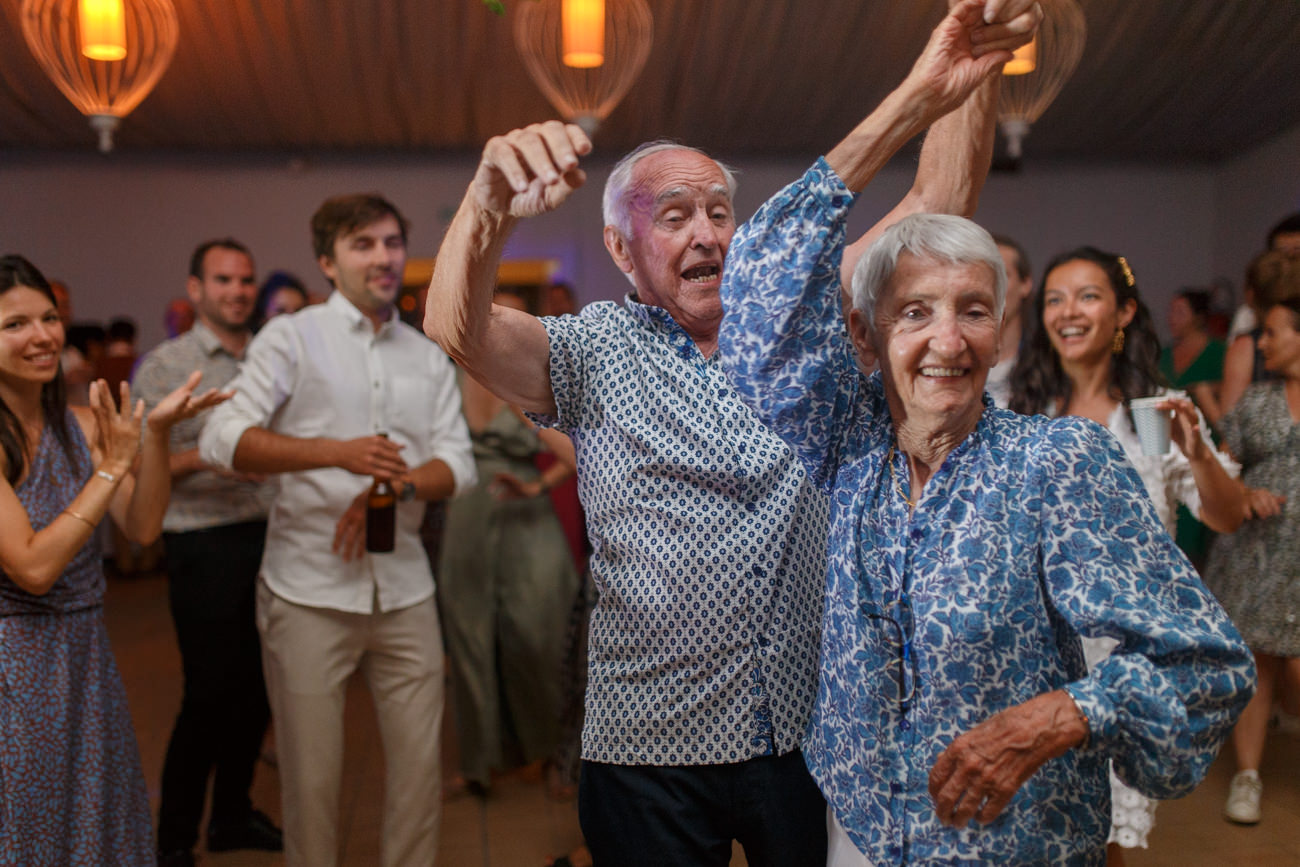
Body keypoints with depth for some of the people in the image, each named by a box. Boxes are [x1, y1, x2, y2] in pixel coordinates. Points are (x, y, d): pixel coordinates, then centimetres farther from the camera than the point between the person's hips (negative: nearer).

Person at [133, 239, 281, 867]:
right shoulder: (165, 366, -3)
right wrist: (201, 458, -23)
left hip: (269, 538, 5)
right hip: (205, 547, -5)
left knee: (257, 687, 11)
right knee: (210, 693, -3)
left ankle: (233, 814, 28)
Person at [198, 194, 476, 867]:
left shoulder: (428, 357, 13)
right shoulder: (291, 337, 0)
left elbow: (458, 464, 7)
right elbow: (222, 441, -12)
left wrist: (396, 485, -14)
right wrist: (338, 452, -22)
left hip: (404, 589, 4)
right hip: (309, 590, -3)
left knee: (420, 762, 7)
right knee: (312, 772, 5)